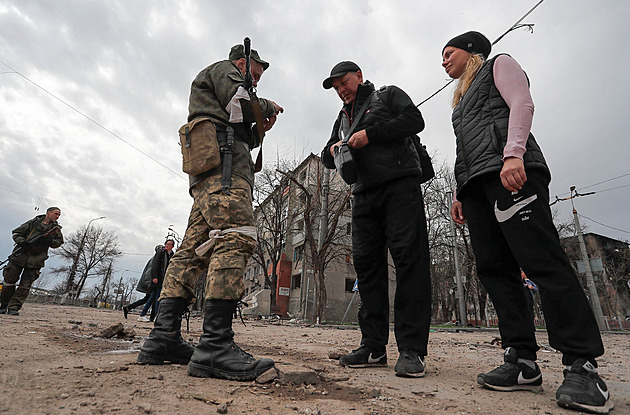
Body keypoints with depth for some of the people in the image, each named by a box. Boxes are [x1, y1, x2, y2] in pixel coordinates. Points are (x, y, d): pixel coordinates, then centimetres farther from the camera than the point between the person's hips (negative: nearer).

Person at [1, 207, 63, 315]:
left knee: (25, 285, -3)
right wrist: (22, 242, -12)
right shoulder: (33, 222, 2)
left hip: (36, 261, 1)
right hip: (20, 256, -1)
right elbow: (16, 233, 5)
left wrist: (49, 241, -9)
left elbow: (59, 242, 11)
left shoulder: (56, 228, 8)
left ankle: (14, 307, 3)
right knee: (10, 280, 7)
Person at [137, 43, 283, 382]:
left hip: (206, 177, 11)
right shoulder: (224, 69, 17)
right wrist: (268, 107, 12)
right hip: (223, 162, -11)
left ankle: (162, 338, -2)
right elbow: (239, 106, -6)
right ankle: (215, 345, -32)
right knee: (237, 237, -25)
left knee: (193, 249, -1)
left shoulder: (215, 81, 43)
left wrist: (260, 129, 22)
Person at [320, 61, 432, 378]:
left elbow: (415, 120, -3)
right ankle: (374, 346, 5)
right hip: (364, 196, 6)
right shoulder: (343, 117, 31)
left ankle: (411, 349, -9)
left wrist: (369, 134, -10)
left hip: (400, 186, -5)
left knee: (409, 257, -13)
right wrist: (332, 151, 3)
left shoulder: (388, 95, 15)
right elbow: (328, 158, 27)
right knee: (366, 263, -1)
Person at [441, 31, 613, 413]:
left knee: (542, 259, -16)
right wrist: (460, 193, 19)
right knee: (494, 268, -4)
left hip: (508, 170, -7)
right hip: (476, 182, 8)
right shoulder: (463, 97, 36)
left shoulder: (499, 64, 18)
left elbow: (522, 104, -1)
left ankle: (583, 367, -12)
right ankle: (523, 362, -2)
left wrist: (513, 153, -18)